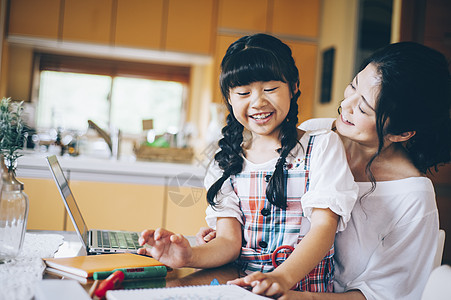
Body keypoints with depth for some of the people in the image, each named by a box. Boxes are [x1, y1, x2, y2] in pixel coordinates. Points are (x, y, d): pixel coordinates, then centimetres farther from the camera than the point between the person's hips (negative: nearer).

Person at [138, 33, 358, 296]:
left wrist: (282, 278, -26)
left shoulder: (323, 146, 3)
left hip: (303, 289, -2)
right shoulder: (227, 161, 12)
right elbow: (229, 240, 4)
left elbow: (324, 225, -9)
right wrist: (190, 257, -18)